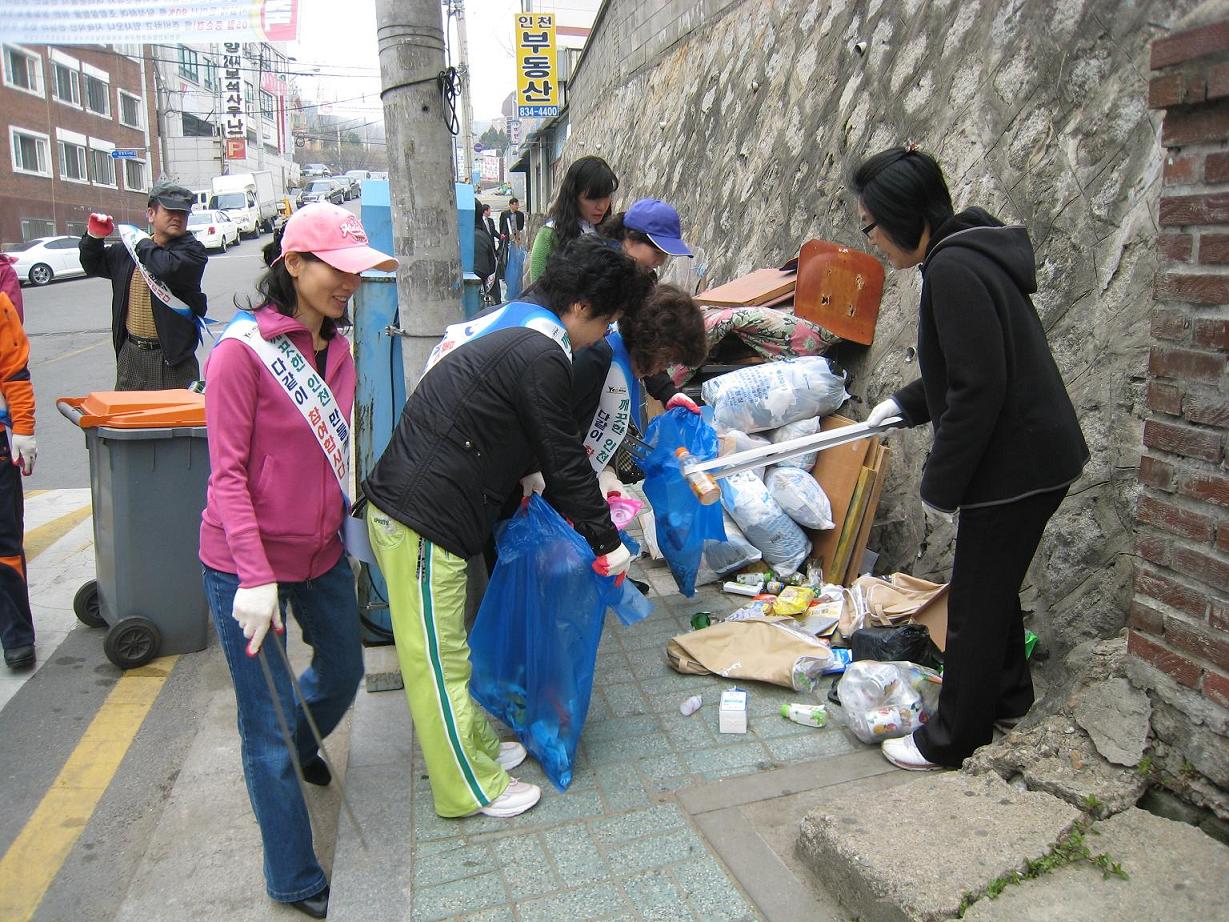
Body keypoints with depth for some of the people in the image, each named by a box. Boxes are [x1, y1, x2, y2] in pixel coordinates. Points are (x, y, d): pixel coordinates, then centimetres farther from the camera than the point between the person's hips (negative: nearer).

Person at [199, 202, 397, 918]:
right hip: (247, 564, -7)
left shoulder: (336, 346, 5)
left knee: (343, 672, 25)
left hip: (321, 551, 7)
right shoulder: (243, 349, -17)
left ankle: (299, 745, 59)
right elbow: (228, 471, -18)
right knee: (267, 727, 5)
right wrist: (254, 577, -23)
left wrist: (345, 519, 15)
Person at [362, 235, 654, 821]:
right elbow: (563, 460, -12)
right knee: (438, 658, 5)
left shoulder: (508, 324, 14)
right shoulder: (541, 356, -18)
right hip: (422, 523, -10)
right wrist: (608, 542, 0)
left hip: (397, 504, 10)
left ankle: (474, 746, 40)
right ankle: (469, 789, 21)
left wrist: (577, 501, 29)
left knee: (440, 648, 22)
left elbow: (539, 447, 23)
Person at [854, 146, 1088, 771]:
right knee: (995, 585, 24)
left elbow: (978, 389, -25)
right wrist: (904, 405, 23)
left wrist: (940, 482, -18)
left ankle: (954, 742, 22)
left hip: (1015, 464, -10)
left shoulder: (954, 269, -22)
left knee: (974, 603, 4)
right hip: (1038, 454, 10)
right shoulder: (968, 253, 10)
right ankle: (1006, 700, 45)